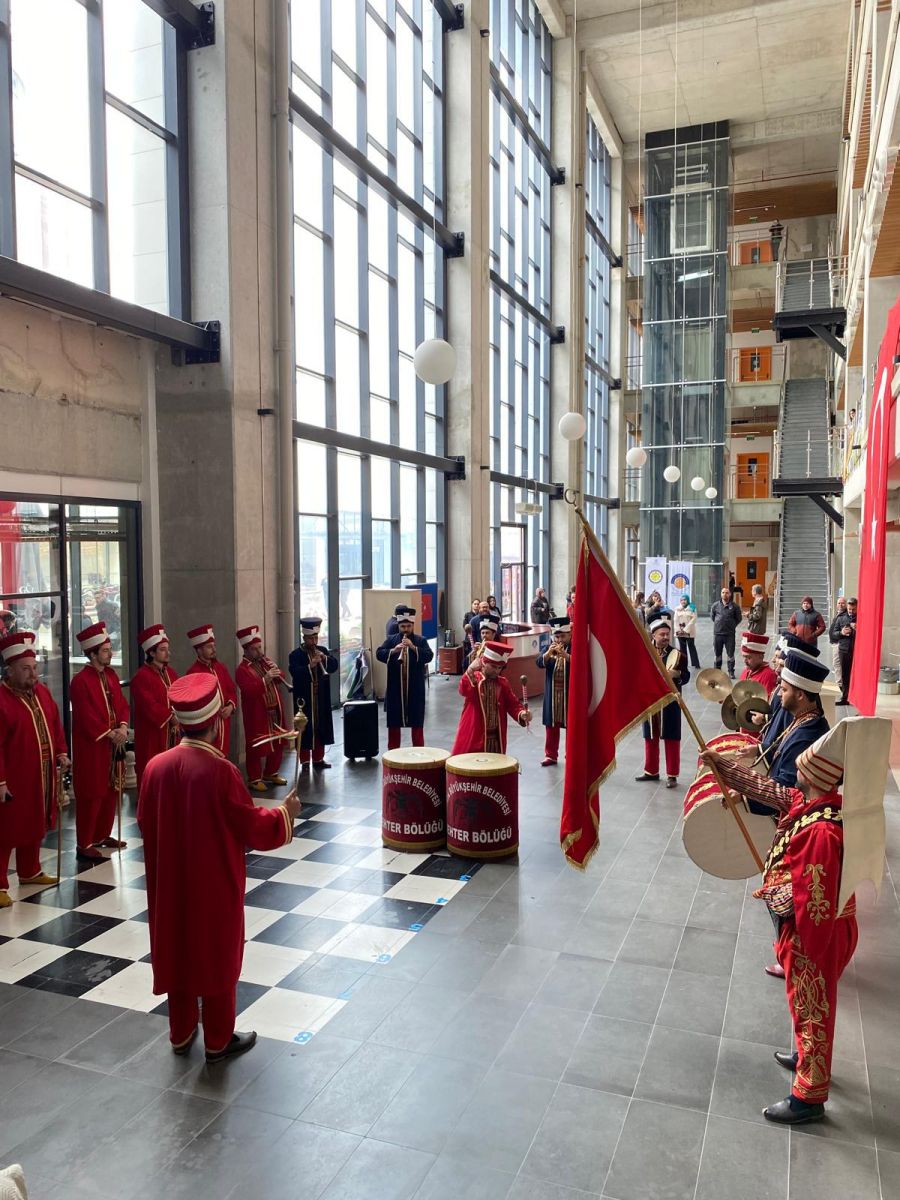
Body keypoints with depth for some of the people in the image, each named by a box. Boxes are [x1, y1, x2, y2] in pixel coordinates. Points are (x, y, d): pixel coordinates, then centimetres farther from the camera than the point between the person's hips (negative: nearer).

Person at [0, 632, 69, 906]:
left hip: (41, 775, 8)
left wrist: (61, 752, 8)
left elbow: (55, 724, 17)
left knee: (36, 825, 19)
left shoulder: (41, 692, 6)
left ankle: (30, 872, 35)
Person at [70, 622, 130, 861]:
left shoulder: (111, 675, 8)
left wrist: (122, 727, -7)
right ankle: (84, 844, 9)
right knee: (91, 794, -1)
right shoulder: (80, 681, -16)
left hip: (113, 743, 8)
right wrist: (109, 734, -16)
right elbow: (86, 717, -19)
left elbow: (122, 704, 9)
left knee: (110, 791, 14)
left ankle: (103, 835, 28)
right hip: (91, 746, -8)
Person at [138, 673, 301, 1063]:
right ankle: (218, 1041, 26)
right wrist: (285, 813, 0)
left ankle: (181, 1033, 36)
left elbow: (145, 824, 4)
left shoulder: (156, 766, -9)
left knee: (177, 952, 20)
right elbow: (253, 829, -17)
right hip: (216, 885, -5)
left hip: (171, 882, 5)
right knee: (218, 955, 12)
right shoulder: (221, 771, -24)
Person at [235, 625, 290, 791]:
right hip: (257, 715, -7)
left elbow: (282, 680, 12)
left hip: (275, 711, 7)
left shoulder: (265, 662, 10)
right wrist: (265, 680, -32)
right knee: (257, 747, -1)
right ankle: (254, 779, 11)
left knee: (278, 744, 15)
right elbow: (249, 691, -24)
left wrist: (278, 672, -9)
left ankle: (271, 773, 31)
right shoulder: (242, 669, -12)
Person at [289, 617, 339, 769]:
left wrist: (325, 658, -18)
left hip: (321, 699, 5)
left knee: (321, 727, 11)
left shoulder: (323, 650, 9)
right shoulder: (296, 654, -6)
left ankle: (318, 758, 22)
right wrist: (310, 666, -33)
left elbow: (334, 665, -1)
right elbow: (295, 672, -21)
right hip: (304, 699, -5)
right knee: (305, 729, 0)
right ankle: (305, 761, 9)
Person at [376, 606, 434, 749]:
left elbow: (429, 656, -9)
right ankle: (392, 751, 16)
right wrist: (393, 650, -22)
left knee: (417, 721, 5)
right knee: (393, 721, 7)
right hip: (395, 688, 1)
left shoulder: (421, 641, 4)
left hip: (415, 689, -1)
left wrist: (413, 647, -21)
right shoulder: (390, 640, 6)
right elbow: (379, 654, -5)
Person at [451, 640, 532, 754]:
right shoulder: (472, 679, -6)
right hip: (472, 738, -4)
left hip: (496, 739, 5)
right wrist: (471, 670, -44)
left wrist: (522, 714, -16)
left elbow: (513, 703, 7)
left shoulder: (503, 683, 8)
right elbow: (464, 690, -27)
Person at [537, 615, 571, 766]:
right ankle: (550, 755, 18)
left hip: (570, 695, -3)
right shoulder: (549, 648, 8)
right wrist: (548, 653, -24)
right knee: (551, 726, 8)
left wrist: (565, 655, -32)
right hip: (552, 695, 3)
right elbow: (540, 663, -5)